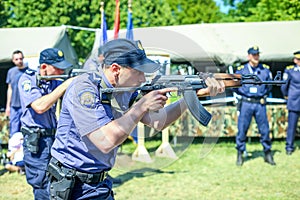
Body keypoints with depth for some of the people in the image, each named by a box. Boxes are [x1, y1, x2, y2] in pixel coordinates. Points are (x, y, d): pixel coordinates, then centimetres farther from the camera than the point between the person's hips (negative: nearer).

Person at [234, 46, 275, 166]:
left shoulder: (265, 69, 7)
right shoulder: (241, 70, 2)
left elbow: (269, 85, 16)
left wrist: (264, 94, 6)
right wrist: (244, 93, 1)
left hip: (260, 104, 1)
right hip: (246, 103, -1)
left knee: (265, 129, 2)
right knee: (242, 129, 0)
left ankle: (268, 154, 15)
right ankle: (240, 155, 10)